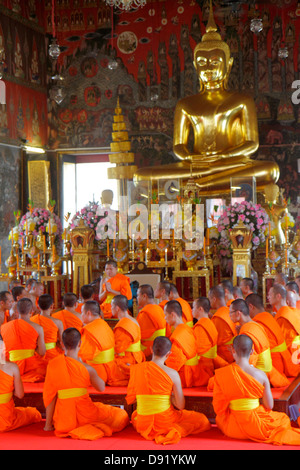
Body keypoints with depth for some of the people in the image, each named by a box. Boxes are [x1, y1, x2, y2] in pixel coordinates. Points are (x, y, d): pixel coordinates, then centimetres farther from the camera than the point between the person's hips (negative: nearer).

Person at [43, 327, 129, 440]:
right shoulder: (86, 369, -14)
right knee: (122, 415, 17)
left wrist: (48, 424, 4)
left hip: (63, 420, 3)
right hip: (84, 416, -3)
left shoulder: (52, 365, -7)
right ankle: (93, 429, 14)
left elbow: (49, 395, -4)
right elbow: (101, 388, 4)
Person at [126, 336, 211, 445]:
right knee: (203, 421, 17)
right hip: (165, 421, -4)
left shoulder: (135, 369, -4)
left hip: (143, 425, 4)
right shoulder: (172, 374, -13)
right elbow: (180, 405, -9)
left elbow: (130, 400, 4)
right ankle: (175, 431, -4)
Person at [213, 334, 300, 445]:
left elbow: (218, 407, -8)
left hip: (232, 428, 1)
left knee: (219, 418, 39)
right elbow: (269, 405, -8)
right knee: (284, 419, 30)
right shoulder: (260, 375, -16)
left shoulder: (221, 374, -15)